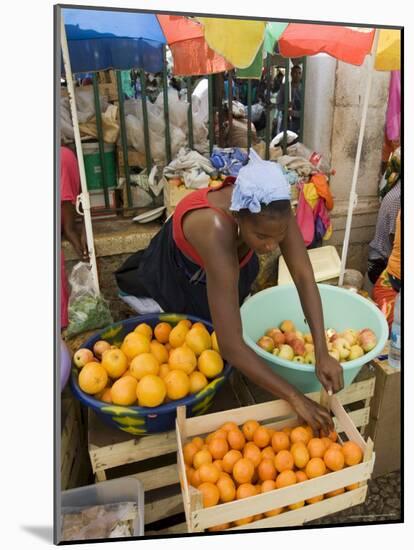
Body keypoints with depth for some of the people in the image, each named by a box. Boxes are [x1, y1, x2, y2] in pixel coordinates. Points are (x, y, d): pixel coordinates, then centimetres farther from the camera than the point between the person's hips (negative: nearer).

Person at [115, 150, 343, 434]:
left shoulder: (273, 209, -35)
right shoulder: (217, 231, -50)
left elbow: (304, 277, -30)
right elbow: (231, 346, -49)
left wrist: (322, 353, -38)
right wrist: (296, 398, -45)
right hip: (176, 281, -4)